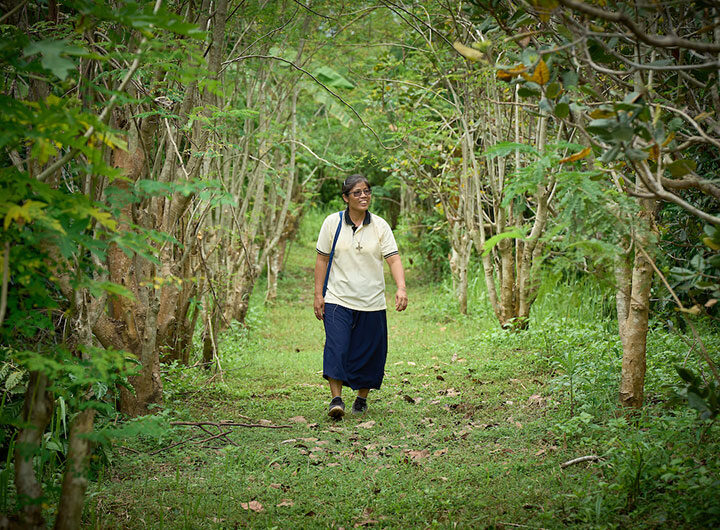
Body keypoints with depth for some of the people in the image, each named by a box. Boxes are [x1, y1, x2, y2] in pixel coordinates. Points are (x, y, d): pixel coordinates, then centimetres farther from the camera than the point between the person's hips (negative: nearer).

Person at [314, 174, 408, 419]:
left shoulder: (380, 226, 1)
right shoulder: (332, 223, 1)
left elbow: (393, 259, -6)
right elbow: (322, 259, 5)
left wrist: (401, 288, -22)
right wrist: (318, 294, 1)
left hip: (372, 302, 1)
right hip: (338, 299, -1)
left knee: (369, 351, 6)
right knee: (337, 346, -16)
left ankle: (362, 398, 23)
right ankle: (336, 399, -15)